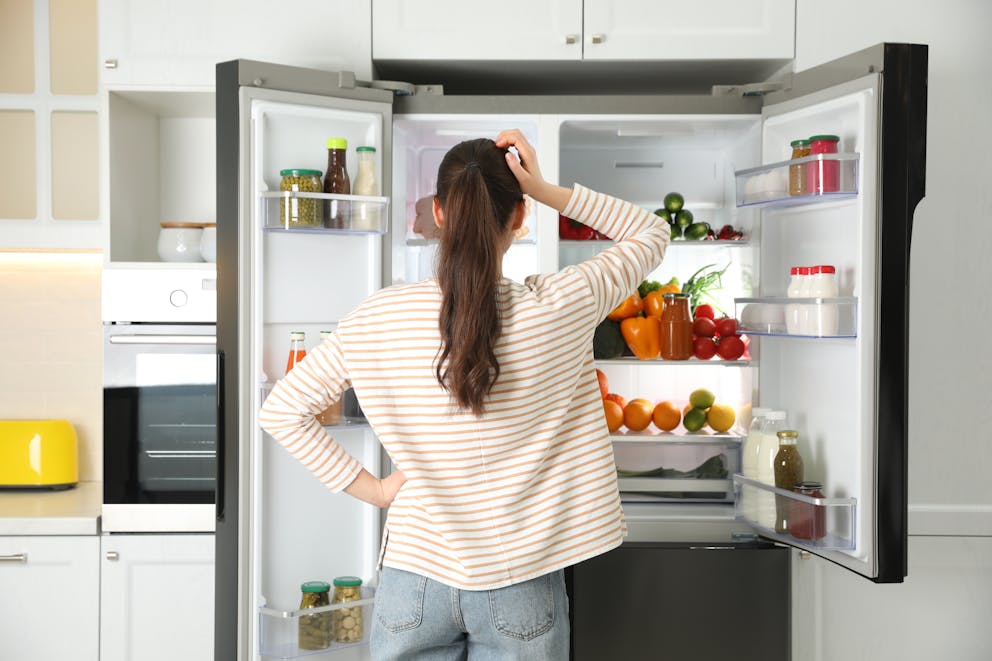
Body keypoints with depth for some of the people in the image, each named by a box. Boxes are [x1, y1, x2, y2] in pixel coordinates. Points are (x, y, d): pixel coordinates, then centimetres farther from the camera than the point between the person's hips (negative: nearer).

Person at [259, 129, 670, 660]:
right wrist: (546, 190, -6)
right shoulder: (556, 309, -13)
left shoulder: (377, 318, -9)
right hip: (520, 590, -1)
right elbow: (652, 234, 3)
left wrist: (368, 487, 1)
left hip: (414, 578, 1)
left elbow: (282, 410, -2)